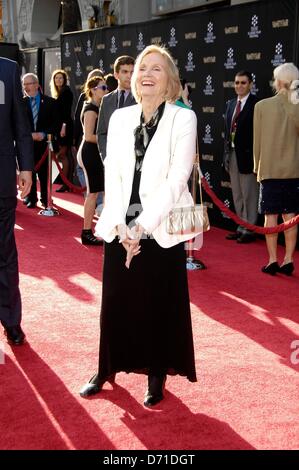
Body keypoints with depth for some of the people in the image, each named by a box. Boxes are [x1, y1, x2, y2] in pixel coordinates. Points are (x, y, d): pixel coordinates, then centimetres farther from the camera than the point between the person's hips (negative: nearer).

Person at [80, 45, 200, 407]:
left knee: (160, 305, 7)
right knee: (115, 302, 9)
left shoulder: (183, 118, -5)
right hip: (120, 228, 4)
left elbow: (177, 179, -11)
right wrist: (120, 225, -8)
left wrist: (142, 226, -14)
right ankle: (106, 370, 25)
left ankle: (157, 376, 22)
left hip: (162, 230, -3)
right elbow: (112, 175, 4)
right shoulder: (120, 118, 8)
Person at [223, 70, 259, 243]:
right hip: (232, 154, 8)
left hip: (247, 155, -8)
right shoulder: (231, 104, 12)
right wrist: (226, 153, 10)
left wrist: (254, 157, -17)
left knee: (249, 195, 1)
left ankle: (249, 230, 10)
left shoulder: (256, 104, -11)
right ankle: (241, 228, 25)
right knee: (237, 196, 15)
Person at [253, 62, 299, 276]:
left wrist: (258, 166, 9)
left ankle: (273, 261, 5)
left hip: (270, 169, -2)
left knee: (271, 215, 4)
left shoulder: (262, 106, -7)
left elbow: (258, 141, 0)